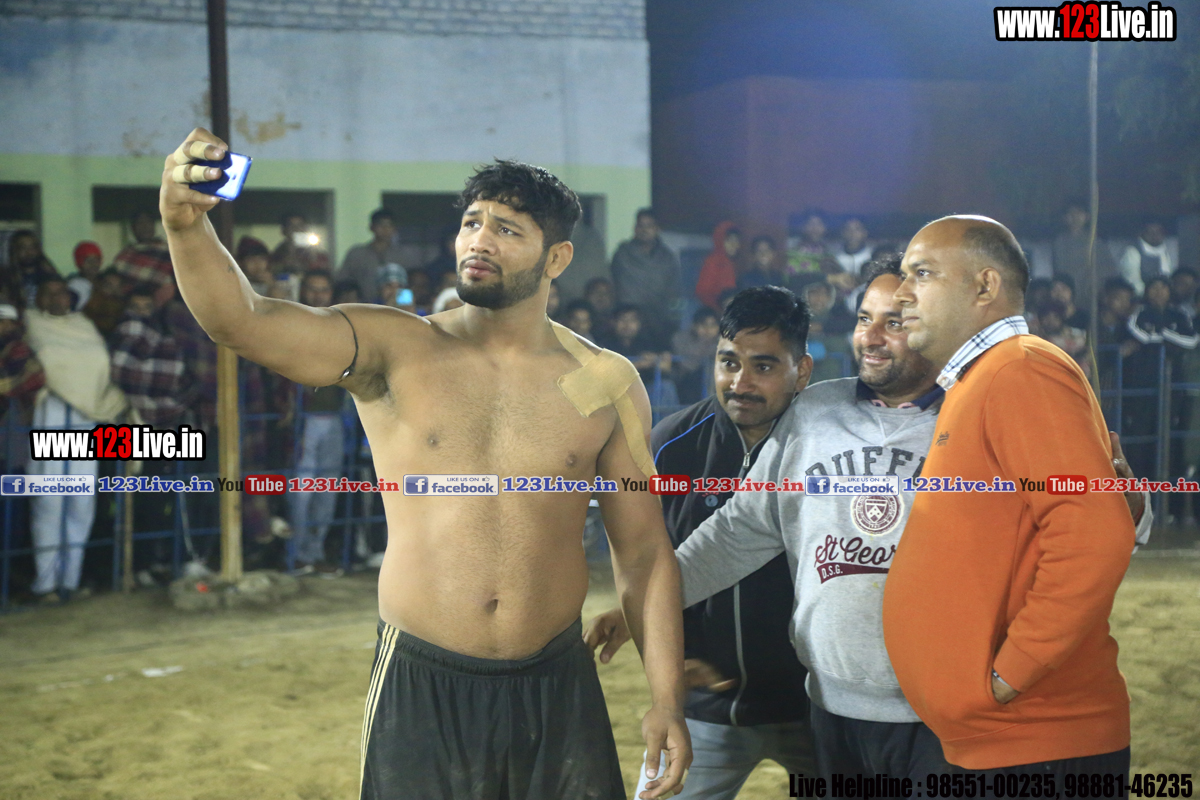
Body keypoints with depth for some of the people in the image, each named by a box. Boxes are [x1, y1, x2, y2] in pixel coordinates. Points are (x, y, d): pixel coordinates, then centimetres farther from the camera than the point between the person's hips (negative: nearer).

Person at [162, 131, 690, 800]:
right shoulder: (394, 350, -3)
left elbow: (644, 552, 6)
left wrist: (668, 700, 1)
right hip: (421, 689, -1)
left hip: (557, 690, 2)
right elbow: (241, 320, -18)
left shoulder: (605, 384, 2)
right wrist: (187, 223, -37)